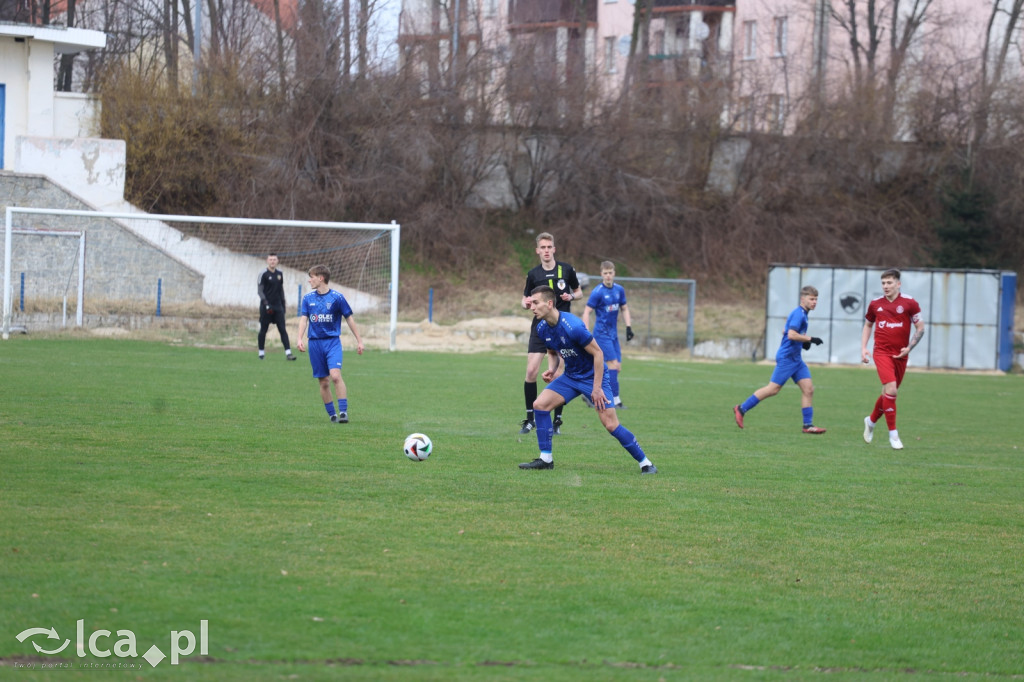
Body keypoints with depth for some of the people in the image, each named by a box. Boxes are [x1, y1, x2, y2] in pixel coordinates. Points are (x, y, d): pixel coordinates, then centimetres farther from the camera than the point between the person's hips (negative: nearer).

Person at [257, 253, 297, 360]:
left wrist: (283, 304, 18)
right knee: (263, 330, 3)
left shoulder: (279, 274, 11)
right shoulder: (263, 274, -5)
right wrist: (265, 303, -21)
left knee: (283, 329, -4)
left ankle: (288, 353, -9)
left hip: (278, 306, 4)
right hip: (266, 306, -4)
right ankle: (261, 352, 14)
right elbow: (259, 290, -10)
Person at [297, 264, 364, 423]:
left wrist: (359, 340, 4)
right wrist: (300, 338, -14)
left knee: (335, 375, -22)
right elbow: (304, 319, 3)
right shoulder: (308, 298, 7)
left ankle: (343, 411, -20)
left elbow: (349, 318, 3)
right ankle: (332, 414, 14)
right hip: (315, 343, 4)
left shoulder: (337, 297, -2)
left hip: (333, 341, -4)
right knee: (323, 382, 4)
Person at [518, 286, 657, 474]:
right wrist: (552, 370, -8)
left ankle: (645, 463, -1)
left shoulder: (573, 326, -29)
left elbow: (598, 353, -22)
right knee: (539, 404, -6)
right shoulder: (542, 329, -5)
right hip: (570, 376, 7)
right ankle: (546, 459, 4)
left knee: (611, 425, -14)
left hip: (593, 376, -7)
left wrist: (596, 388, -21)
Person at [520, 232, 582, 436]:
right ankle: (530, 419, 5)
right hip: (540, 327, 1)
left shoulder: (566, 270, 1)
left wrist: (571, 297, -10)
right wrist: (526, 303, -12)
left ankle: (557, 421, 7)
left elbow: (579, 292, 12)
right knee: (531, 371, -8)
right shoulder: (533, 274, 4)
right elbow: (525, 300, 12)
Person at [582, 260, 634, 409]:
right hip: (602, 334, -7)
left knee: (617, 367, 5)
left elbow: (624, 309, 18)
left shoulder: (619, 290, 6)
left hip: (613, 334, 7)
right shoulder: (597, 292, -13)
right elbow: (586, 312, -12)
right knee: (613, 365, -14)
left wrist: (629, 327, 10)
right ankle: (615, 400, -10)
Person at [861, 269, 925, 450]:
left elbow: (920, 328, 1)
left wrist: (909, 347, -12)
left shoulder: (909, 303, -4)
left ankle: (871, 420, 39)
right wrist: (863, 348, 8)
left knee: (889, 393, 11)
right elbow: (867, 325, 19)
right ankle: (893, 434, -10)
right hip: (882, 352, -1)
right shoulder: (875, 304, 2)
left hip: (900, 355, 1)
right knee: (890, 390, -18)